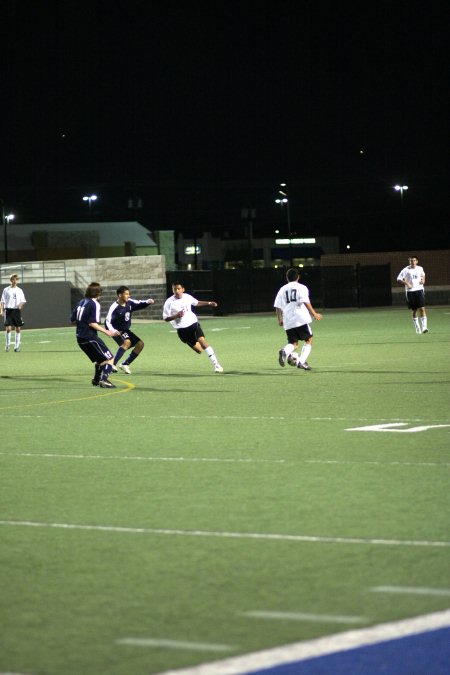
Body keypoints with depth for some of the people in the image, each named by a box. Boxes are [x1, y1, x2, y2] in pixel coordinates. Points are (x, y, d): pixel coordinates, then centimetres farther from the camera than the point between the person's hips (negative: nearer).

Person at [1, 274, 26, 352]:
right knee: (8, 328, -10)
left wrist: (21, 304, -12)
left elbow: (23, 301, 11)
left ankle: (17, 346, 9)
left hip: (17, 310, 2)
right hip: (8, 310, -2)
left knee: (18, 329, 2)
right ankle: (7, 345, 1)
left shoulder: (19, 290, 11)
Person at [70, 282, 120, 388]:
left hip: (80, 338, 9)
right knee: (109, 358, -4)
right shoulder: (94, 304, -11)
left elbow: (73, 319, 14)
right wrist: (106, 332, -19)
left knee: (100, 359, 25)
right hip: (90, 337, -9)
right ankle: (104, 380, -18)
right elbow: (92, 323, -19)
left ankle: (96, 380, 30)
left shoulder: (81, 302, 12)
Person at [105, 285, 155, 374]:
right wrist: (113, 331, -43)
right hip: (117, 330, -8)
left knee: (140, 344, 4)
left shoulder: (129, 302, -4)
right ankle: (113, 364, -31)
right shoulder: (114, 307, -23)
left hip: (125, 330, 8)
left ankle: (125, 364, 14)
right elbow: (107, 321, -26)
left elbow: (139, 304, 12)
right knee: (127, 342, -33)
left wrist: (147, 302, -9)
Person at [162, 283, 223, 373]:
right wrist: (176, 316, -24)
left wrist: (209, 303, 13)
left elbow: (197, 303, 21)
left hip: (193, 323, 2)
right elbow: (165, 318, -8)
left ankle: (216, 364, -15)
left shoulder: (187, 297, 1)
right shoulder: (169, 302, -10)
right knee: (199, 350, 0)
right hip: (182, 329, -2)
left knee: (202, 341, -19)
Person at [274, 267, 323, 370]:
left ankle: (285, 351, -23)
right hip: (301, 319, -4)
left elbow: (278, 306, 10)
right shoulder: (301, 288, 2)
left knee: (293, 343, 11)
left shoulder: (282, 289, 13)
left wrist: (280, 320, 22)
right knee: (308, 340, 10)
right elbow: (306, 302, -11)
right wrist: (314, 314, -7)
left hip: (288, 321, 4)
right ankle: (301, 361, -7)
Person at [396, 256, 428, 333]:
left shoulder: (420, 268, 7)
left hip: (419, 290, 1)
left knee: (422, 309, -12)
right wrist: (406, 283, -16)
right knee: (414, 310, 7)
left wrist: (423, 280, 9)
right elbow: (399, 279, -2)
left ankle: (424, 327, -15)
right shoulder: (406, 270, -3)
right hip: (410, 292, -1)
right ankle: (417, 327, 22)